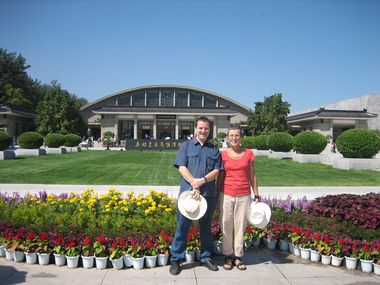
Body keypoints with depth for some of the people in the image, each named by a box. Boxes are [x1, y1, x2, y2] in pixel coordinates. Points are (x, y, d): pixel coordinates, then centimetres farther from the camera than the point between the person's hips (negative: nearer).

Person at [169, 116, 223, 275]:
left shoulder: (214, 150, 10)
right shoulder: (186, 146, 5)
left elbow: (216, 171, 1)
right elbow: (182, 167, -5)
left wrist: (202, 180, -16)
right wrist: (194, 184, -17)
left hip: (209, 194, 2)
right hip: (187, 192, -2)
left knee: (206, 227, 13)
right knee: (182, 226, 2)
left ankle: (206, 257, 27)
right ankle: (176, 259, 14)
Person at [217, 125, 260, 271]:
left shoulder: (248, 153, 2)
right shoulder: (223, 154, 1)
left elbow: (252, 176, 7)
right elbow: (220, 177, 6)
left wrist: (257, 195, 5)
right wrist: (217, 198, 6)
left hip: (244, 196, 0)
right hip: (226, 195, 0)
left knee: (240, 226, 7)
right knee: (226, 226, 5)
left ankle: (238, 256, 21)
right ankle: (228, 256, 20)